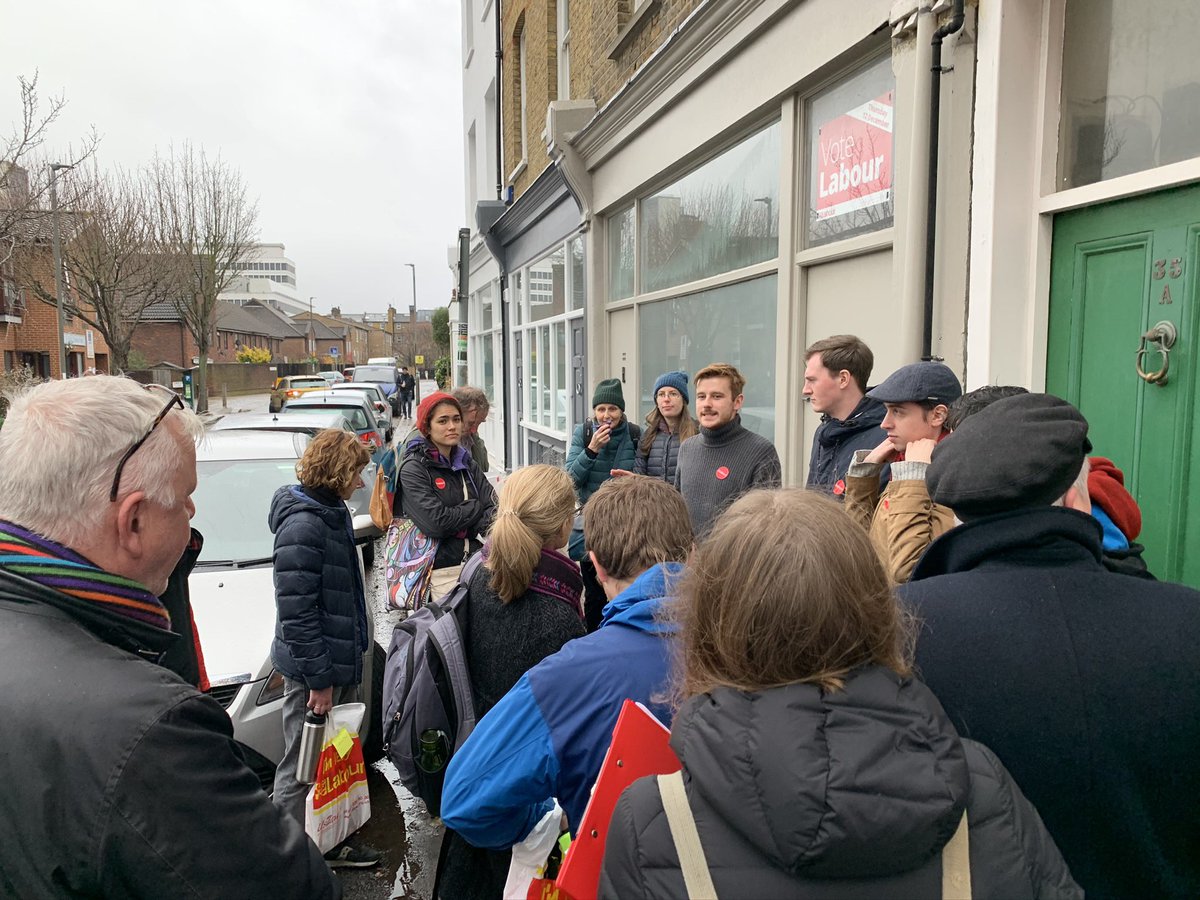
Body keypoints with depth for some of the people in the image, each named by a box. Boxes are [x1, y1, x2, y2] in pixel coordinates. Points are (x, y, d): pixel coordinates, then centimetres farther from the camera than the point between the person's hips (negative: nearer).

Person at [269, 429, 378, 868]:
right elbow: (295, 612, -24)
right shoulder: (302, 525, -22)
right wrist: (318, 678, -20)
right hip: (314, 671, -10)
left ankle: (330, 843, 36)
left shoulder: (332, 514, 8)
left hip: (342, 662, 10)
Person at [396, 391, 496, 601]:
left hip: (474, 560, 6)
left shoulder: (467, 464, 11)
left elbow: (493, 507, 1)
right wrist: (476, 507, -6)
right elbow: (435, 523, -19)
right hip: (441, 571, -5)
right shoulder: (413, 468, -8)